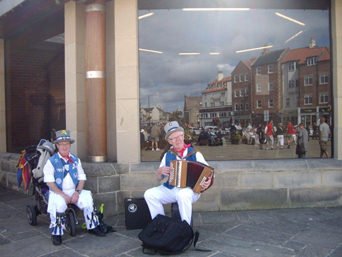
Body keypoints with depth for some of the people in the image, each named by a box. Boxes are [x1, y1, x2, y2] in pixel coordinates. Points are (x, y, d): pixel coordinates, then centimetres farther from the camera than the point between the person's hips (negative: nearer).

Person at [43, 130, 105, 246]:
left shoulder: (75, 160, 9)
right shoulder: (51, 161, -4)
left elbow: (82, 178, 6)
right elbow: (49, 182, -10)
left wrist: (77, 192, -11)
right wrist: (63, 195, -19)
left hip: (74, 191, 3)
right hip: (58, 192, -3)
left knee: (87, 198, -21)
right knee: (59, 203, -34)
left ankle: (92, 227, -3)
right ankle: (56, 234, -17)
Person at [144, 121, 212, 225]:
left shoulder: (194, 153, 1)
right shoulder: (167, 155, 11)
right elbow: (159, 178, 17)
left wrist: (208, 182, -23)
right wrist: (160, 171, -7)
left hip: (190, 190, -4)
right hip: (170, 189, 4)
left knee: (183, 194, -37)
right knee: (149, 194, -16)